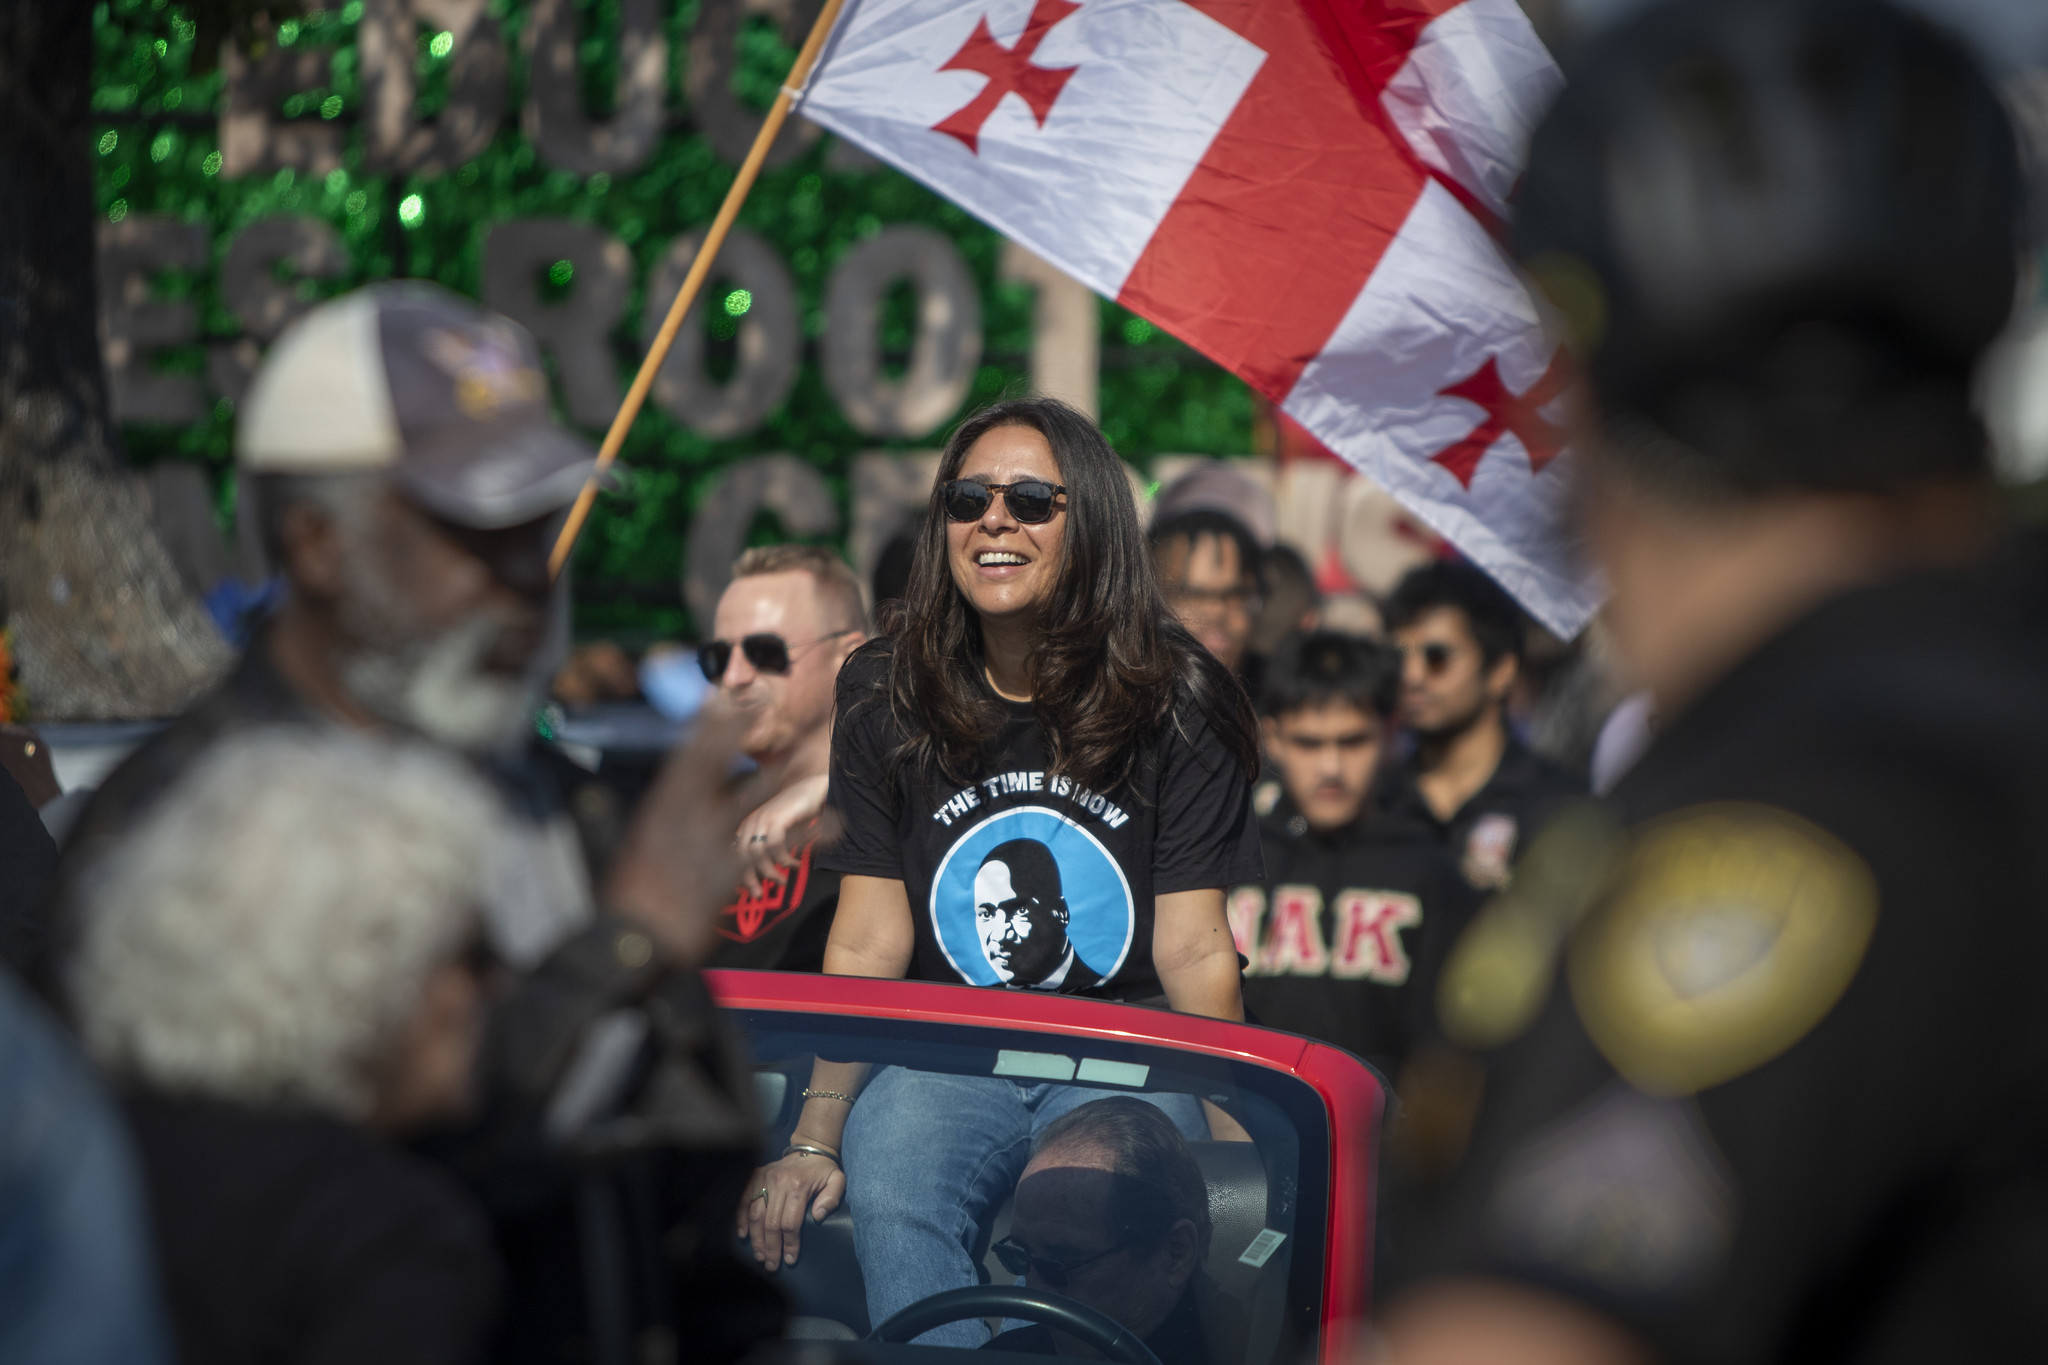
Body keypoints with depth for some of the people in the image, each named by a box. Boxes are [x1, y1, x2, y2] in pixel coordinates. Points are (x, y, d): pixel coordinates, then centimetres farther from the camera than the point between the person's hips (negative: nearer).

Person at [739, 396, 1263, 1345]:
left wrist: (1241, 1148, -19)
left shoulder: (1174, 704, -1)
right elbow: (868, 939, 1)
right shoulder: (886, 696, 6)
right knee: (890, 1206, -32)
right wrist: (815, 1137, -12)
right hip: (943, 1051, 2)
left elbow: (1194, 950, -5)